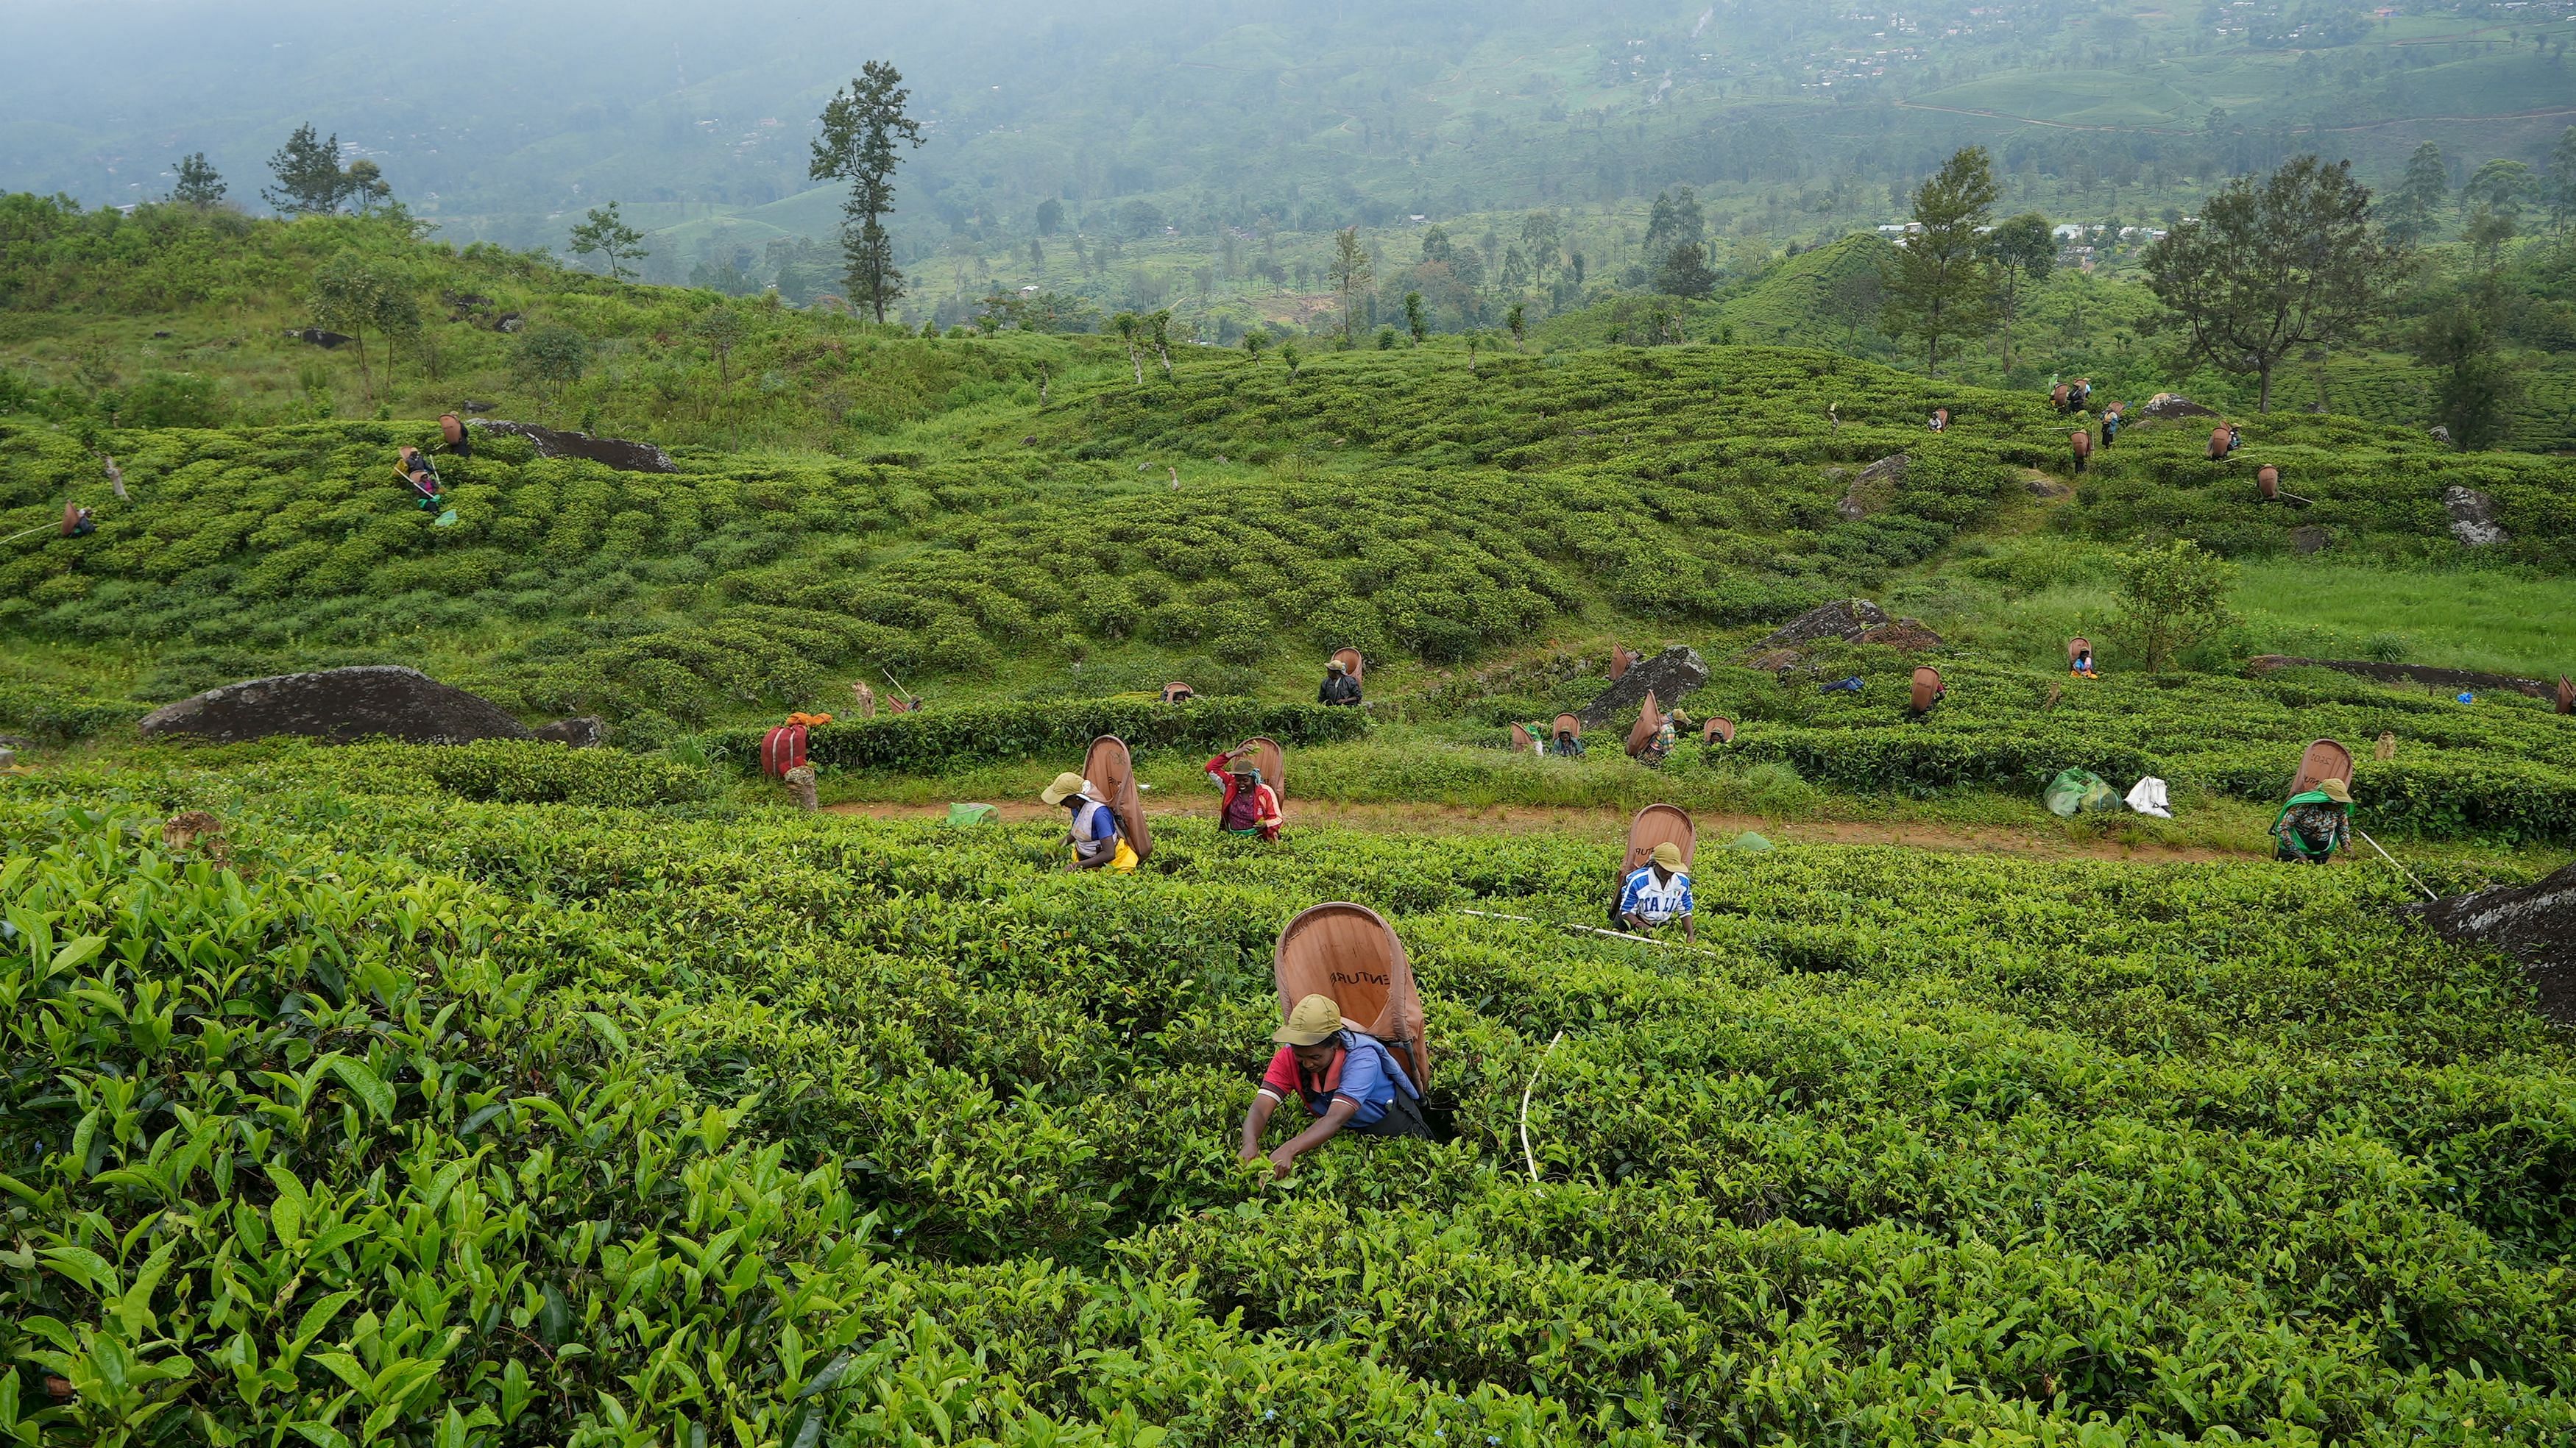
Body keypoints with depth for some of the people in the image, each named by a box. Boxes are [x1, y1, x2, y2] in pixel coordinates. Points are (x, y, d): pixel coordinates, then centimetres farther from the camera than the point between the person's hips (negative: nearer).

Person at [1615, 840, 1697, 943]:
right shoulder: (1637, 880, -22)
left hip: (1663, 927, 3)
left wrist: (1691, 935, -13)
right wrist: (1644, 927, -35)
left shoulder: (1682, 881, -8)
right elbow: (1626, 911, -16)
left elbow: (1685, 912, 4)